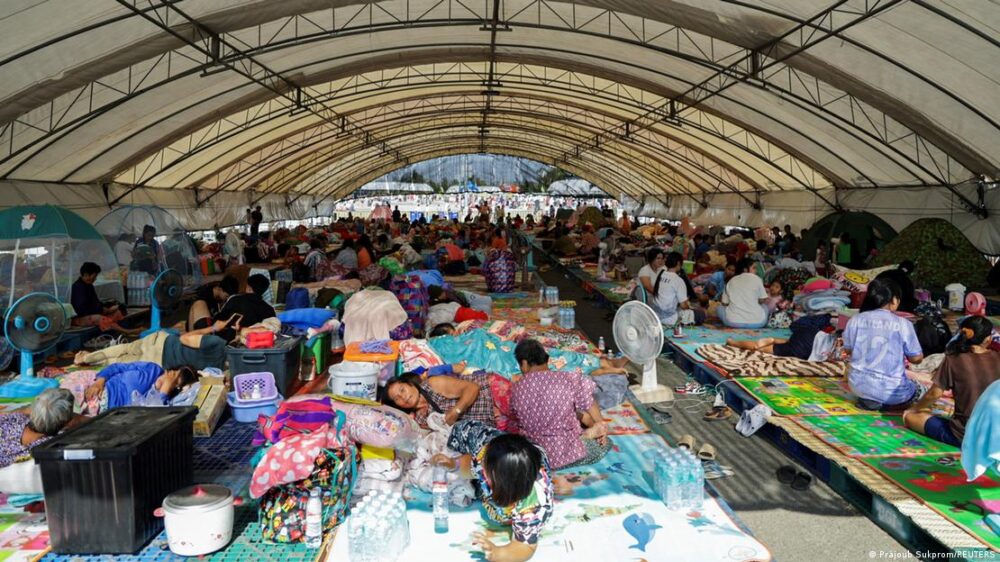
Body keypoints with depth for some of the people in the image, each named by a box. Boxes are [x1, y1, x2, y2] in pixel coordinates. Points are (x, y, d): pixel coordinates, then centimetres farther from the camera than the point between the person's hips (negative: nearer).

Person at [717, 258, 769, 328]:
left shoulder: (731, 281, 10)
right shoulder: (756, 279, 3)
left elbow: (725, 303, 11)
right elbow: (763, 300, 7)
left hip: (733, 322, 0)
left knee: (719, 308, 29)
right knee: (765, 306, 30)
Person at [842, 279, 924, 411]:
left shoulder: (855, 320, -2)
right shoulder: (903, 324, -11)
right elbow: (916, 358, -3)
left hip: (858, 386, 3)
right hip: (890, 391, -3)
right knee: (919, 389, 29)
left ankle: (867, 399, 10)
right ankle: (884, 403, 6)